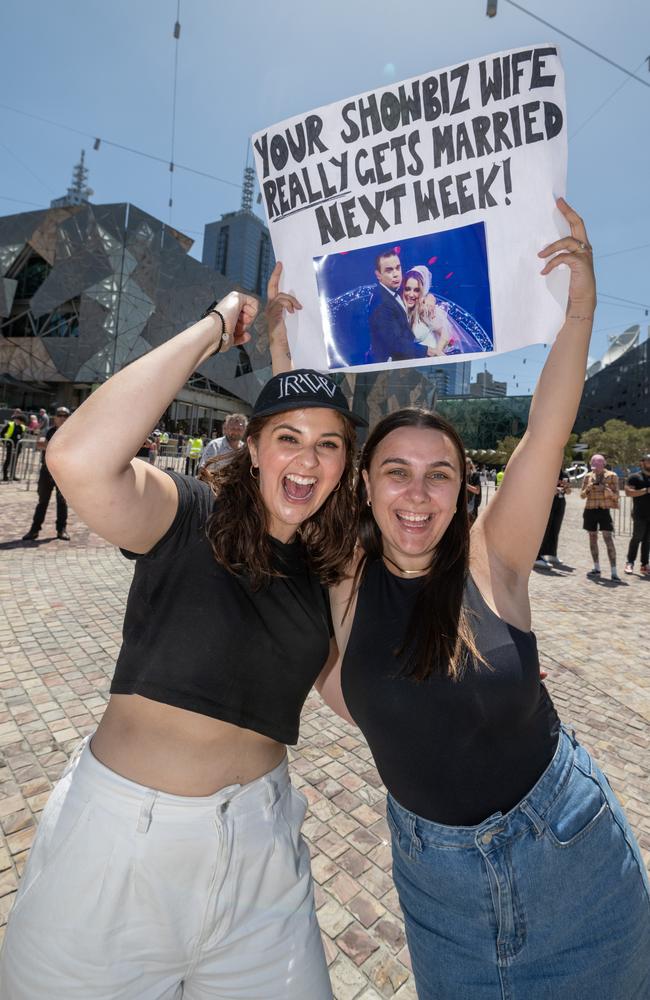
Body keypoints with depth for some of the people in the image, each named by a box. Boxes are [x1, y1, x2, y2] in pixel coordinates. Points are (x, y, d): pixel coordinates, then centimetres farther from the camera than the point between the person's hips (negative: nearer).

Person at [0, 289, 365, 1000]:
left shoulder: (326, 567, 0)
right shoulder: (193, 517, -16)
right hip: (122, 835, -3)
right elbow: (77, 459, -35)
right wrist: (215, 329, -26)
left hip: (257, 841, 4)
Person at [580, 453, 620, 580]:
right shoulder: (588, 476, 7)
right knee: (592, 538, 8)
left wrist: (604, 489, -20)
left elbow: (615, 495, -2)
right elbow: (582, 495, 8)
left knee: (608, 539, -11)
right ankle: (597, 569, 18)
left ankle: (614, 572, -10)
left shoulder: (612, 476, 0)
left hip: (604, 510, -3)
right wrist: (588, 489, -13)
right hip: (590, 510, 3)